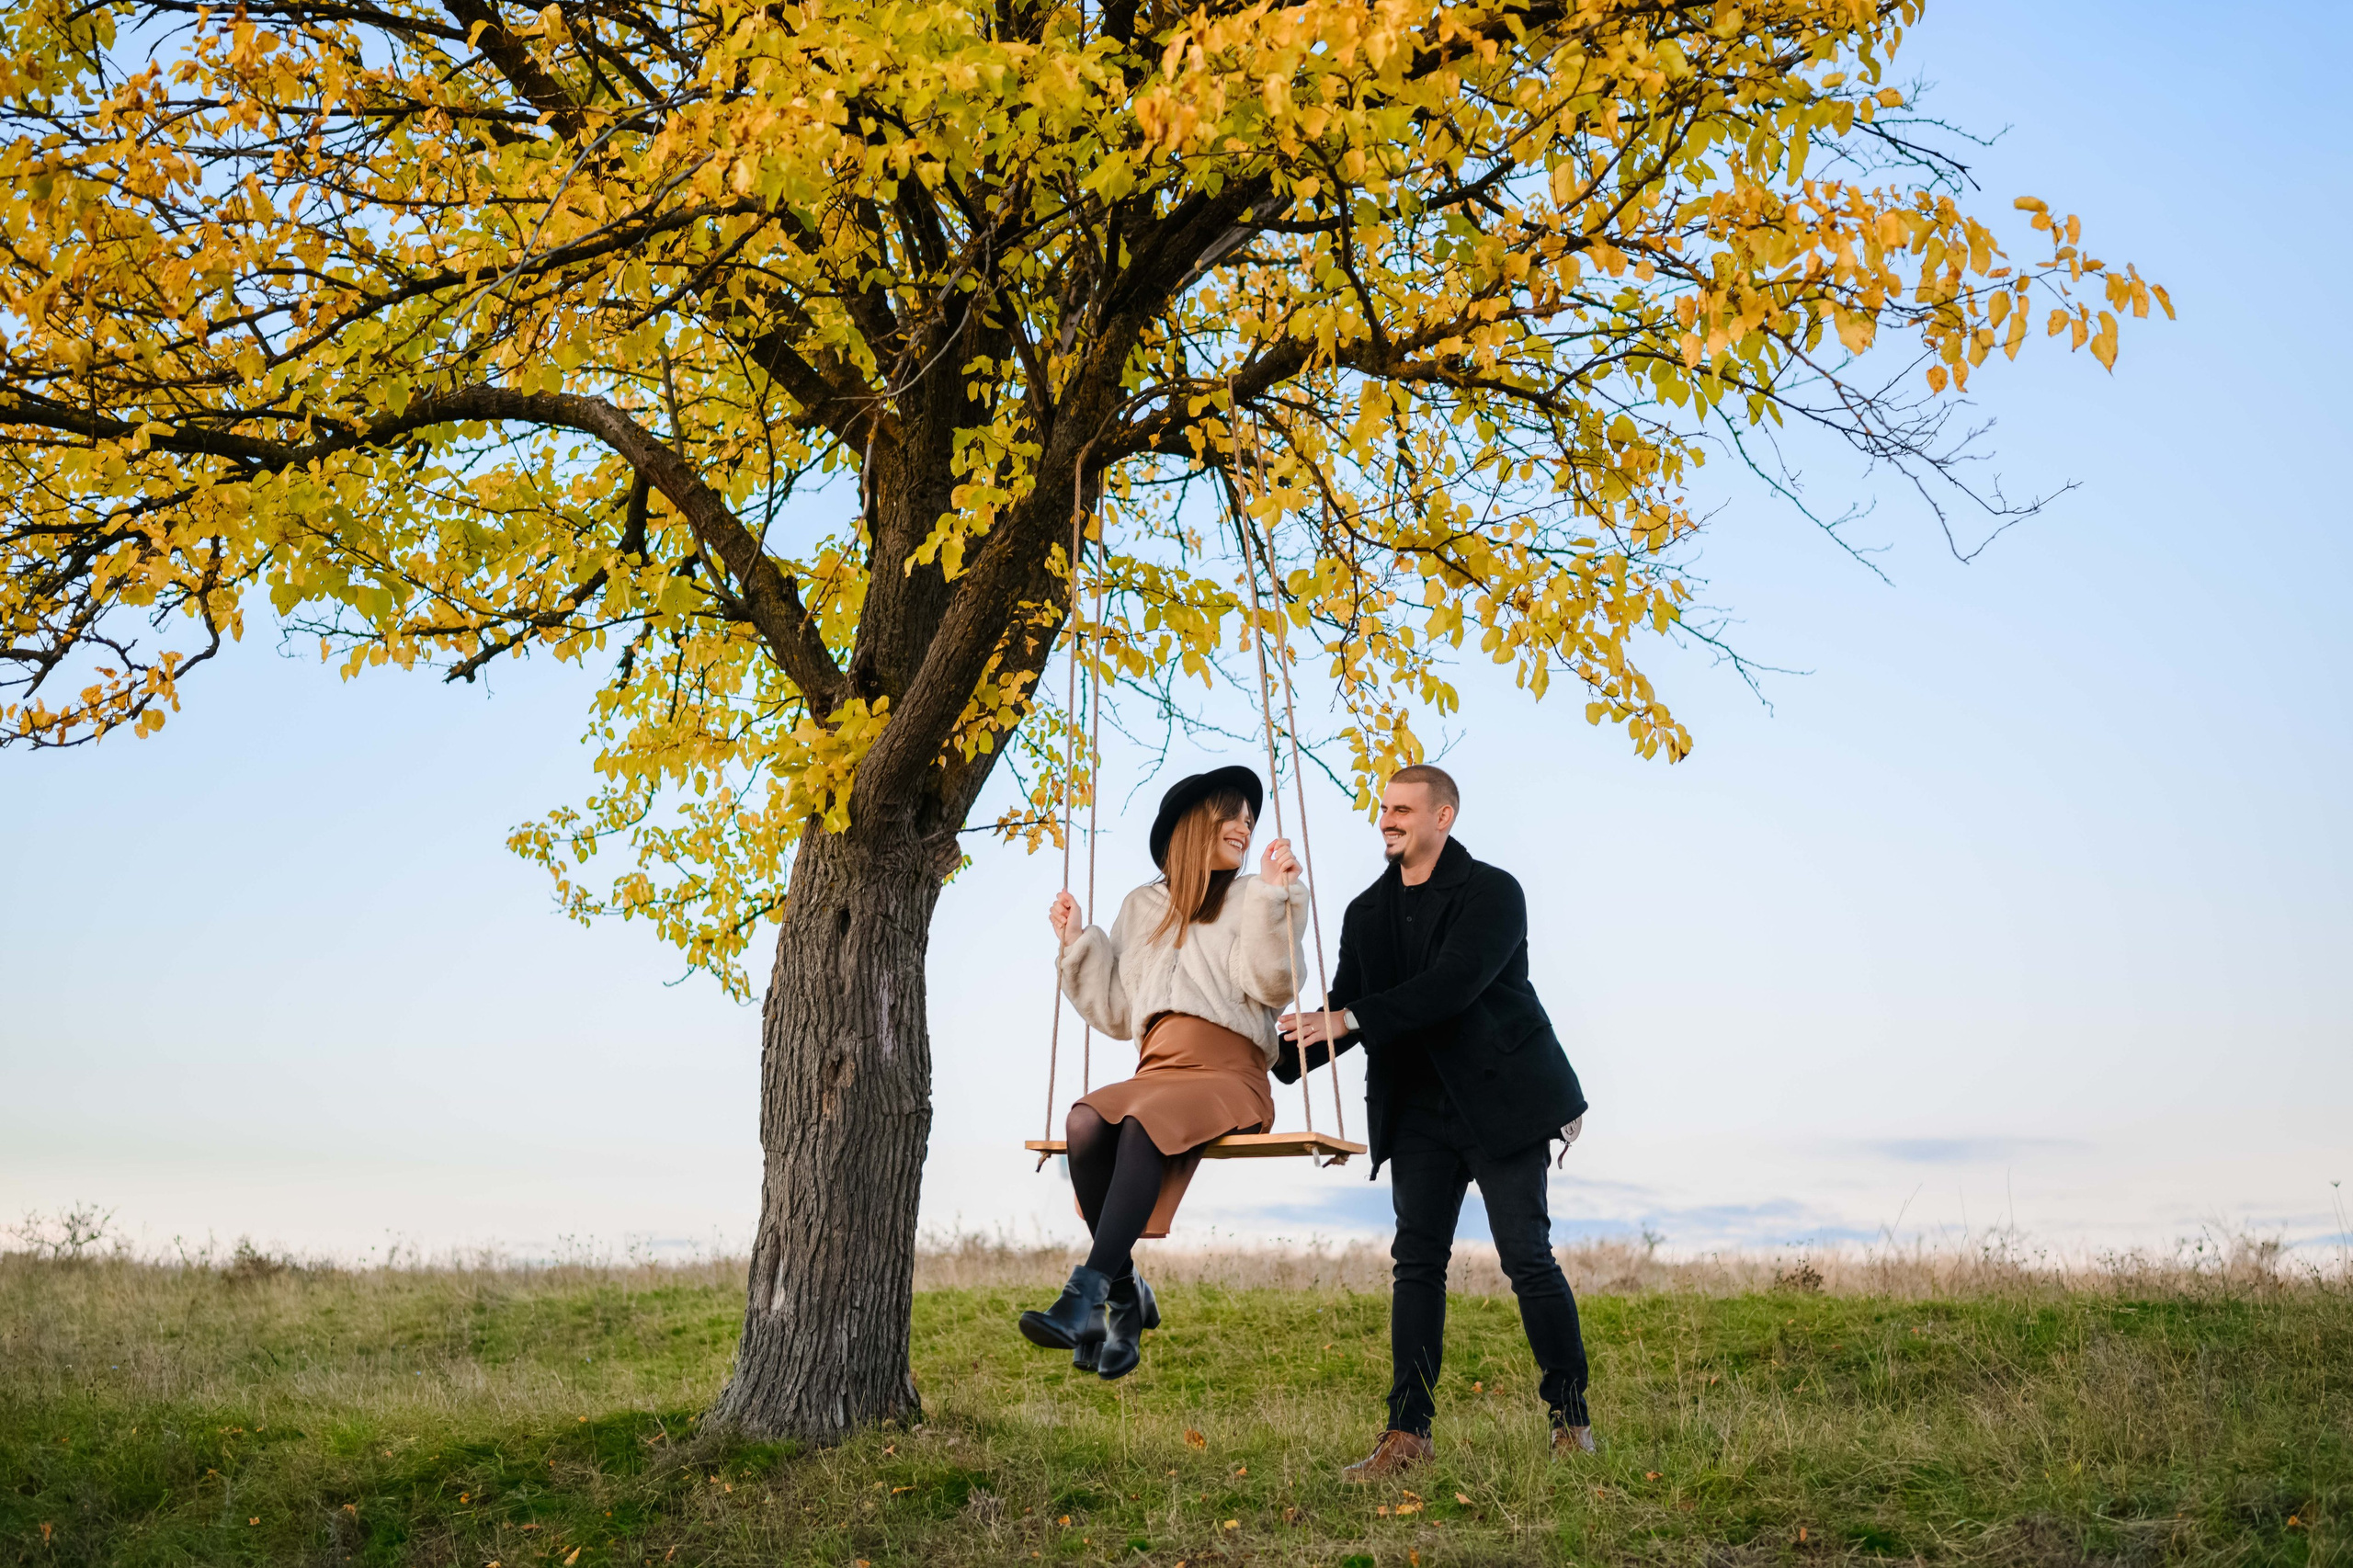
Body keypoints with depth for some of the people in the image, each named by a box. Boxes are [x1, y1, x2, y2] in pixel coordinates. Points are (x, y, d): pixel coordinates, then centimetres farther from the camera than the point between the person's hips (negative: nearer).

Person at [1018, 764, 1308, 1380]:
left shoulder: (1256, 898, 13)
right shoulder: (1142, 908, 24)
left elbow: (1268, 985, -5)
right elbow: (1117, 1013, 23)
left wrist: (1272, 895, -11)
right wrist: (1077, 941, 17)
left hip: (1228, 1073, -4)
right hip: (1156, 1071, 4)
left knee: (1143, 1122, -36)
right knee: (1085, 1123, -30)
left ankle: (1086, 1295, -42)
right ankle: (1128, 1294, -19)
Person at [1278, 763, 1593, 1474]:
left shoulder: (1492, 892, -9)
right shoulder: (1367, 912, 11)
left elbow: (1453, 983, -23)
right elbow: (1343, 1008, 9)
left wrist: (1349, 1019, -28)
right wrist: (1276, 1058, -9)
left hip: (1500, 1102, -5)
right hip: (1418, 1113, 5)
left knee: (1527, 1257, -3)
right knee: (1417, 1262, 0)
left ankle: (1571, 1417, 12)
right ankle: (1407, 1432, 2)